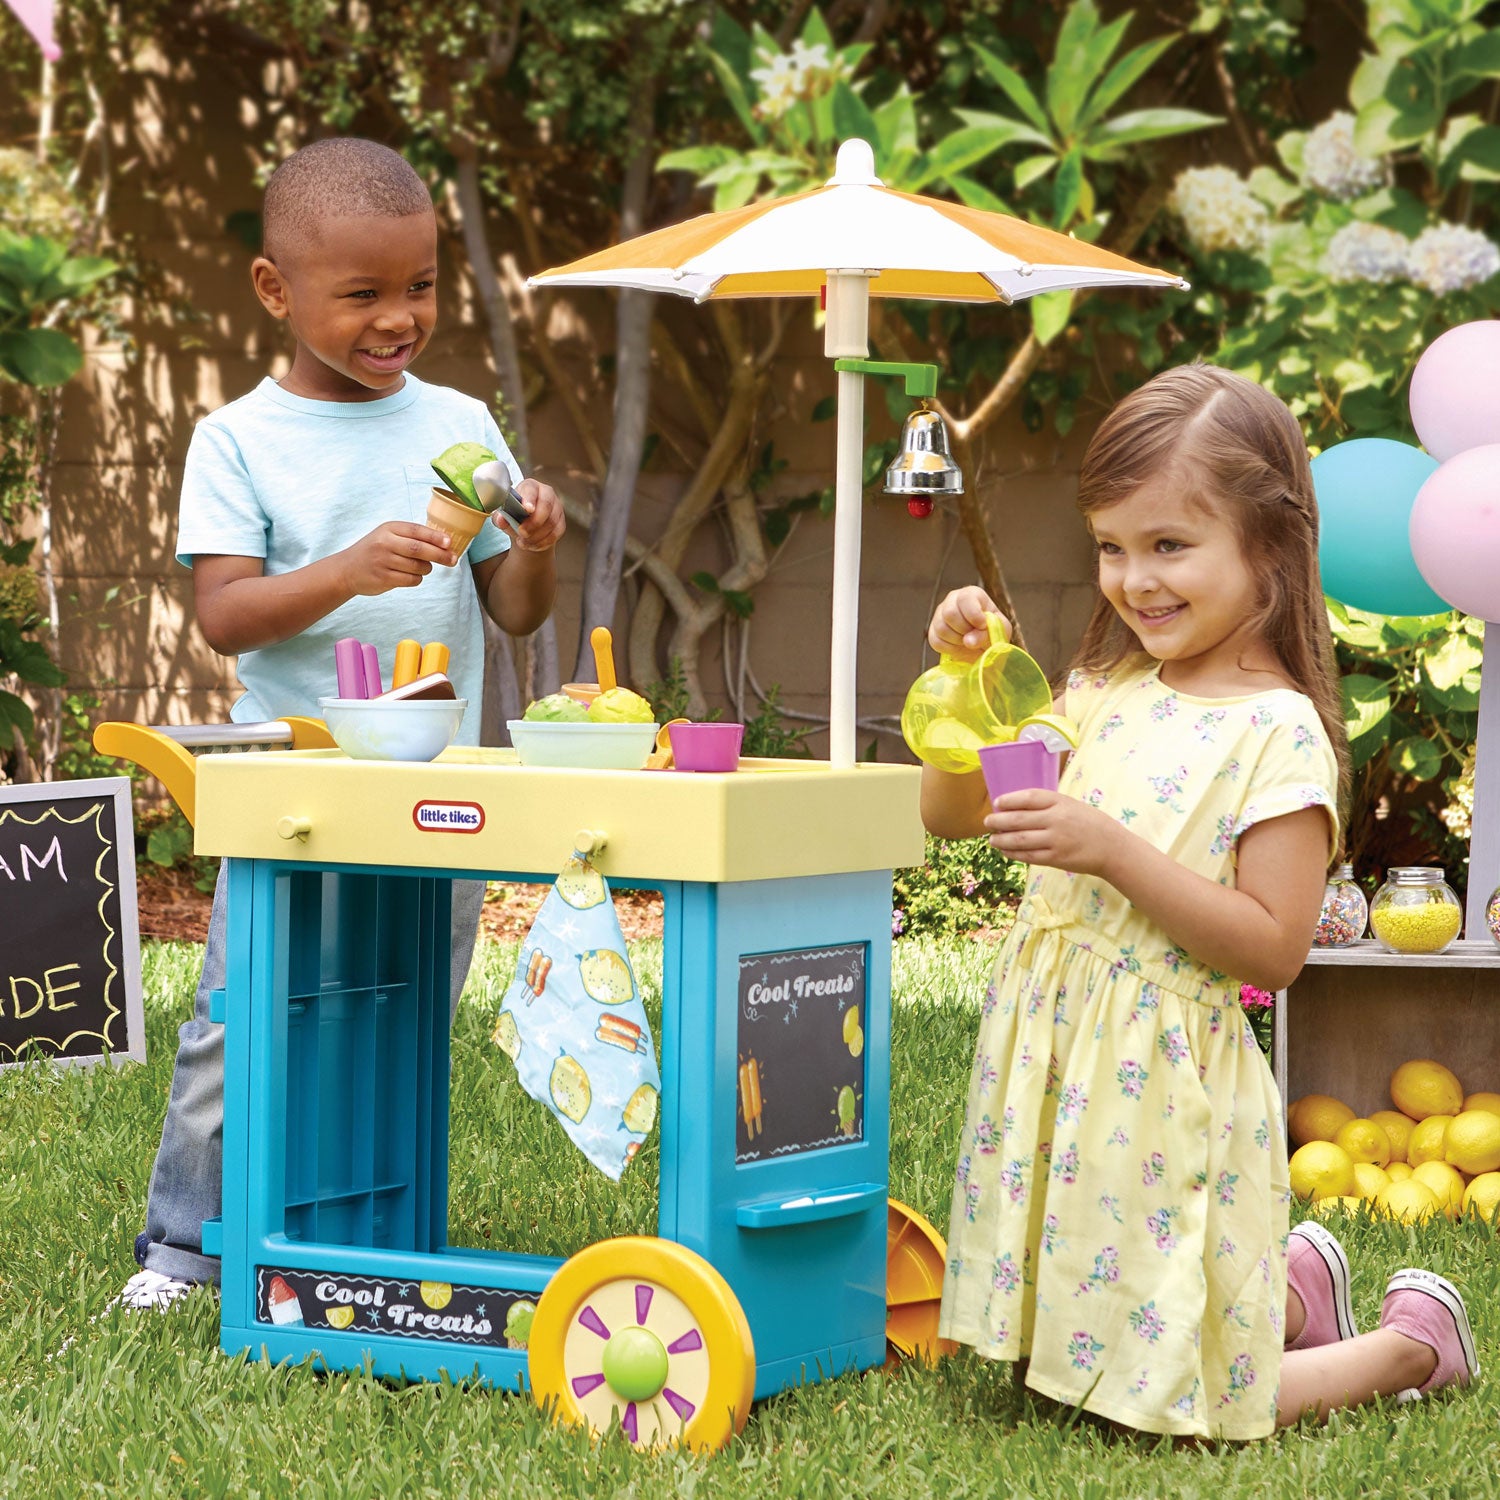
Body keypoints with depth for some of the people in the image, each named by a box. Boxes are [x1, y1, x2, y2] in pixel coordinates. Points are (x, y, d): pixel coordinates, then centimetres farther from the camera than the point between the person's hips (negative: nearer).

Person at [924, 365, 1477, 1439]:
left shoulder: (1278, 733, -15)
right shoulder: (1107, 696, 6)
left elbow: (1274, 948, -19)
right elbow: (952, 814, 12)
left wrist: (1113, 850, -25)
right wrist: (965, 676, -3)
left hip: (1166, 1091, -7)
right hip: (1052, 1064, 7)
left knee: (1173, 1399, -1)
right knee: (1066, 1350, 17)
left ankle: (1414, 1345, 20)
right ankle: (1298, 1283, 35)